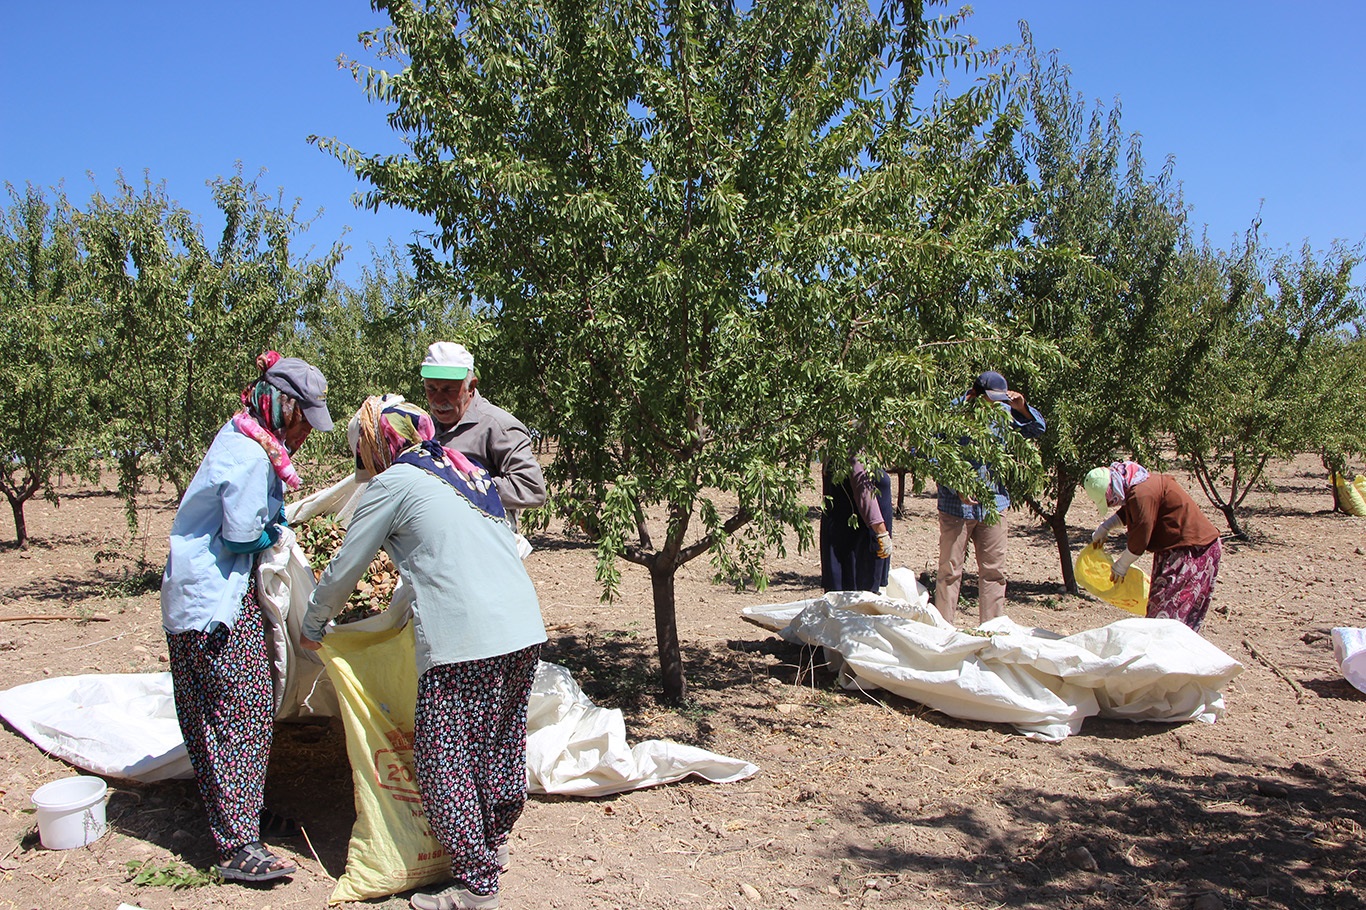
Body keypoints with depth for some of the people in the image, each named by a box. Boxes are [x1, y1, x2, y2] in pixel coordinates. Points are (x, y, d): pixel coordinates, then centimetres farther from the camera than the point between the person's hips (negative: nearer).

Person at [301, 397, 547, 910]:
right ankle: (494, 843, 38)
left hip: (465, 641, -8)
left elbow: (344, 569, 7)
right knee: (500, 742, 22)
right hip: (525, 630, 8)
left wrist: (312, 626, 24)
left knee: (444, 761, 4)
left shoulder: (393, 483, 0)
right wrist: (397, 612, 41)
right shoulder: (465, 470, 21)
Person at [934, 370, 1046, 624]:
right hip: (956, 506, -4)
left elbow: (1037, 430, 12)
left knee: (994, 570, 9)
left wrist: (1023, 409, -8)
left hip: (993, 506, 4)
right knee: (950, 570, 3)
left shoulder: (1003, 412, 1)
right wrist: (956, 487, -18)